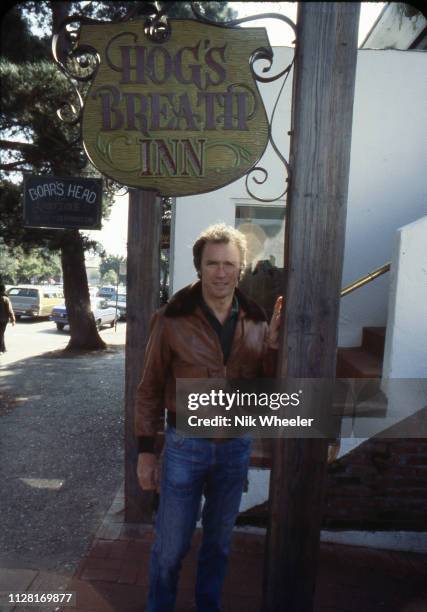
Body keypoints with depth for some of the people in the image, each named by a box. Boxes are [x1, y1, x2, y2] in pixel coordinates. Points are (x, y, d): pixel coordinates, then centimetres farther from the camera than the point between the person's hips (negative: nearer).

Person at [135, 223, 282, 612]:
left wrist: (273, 345, -17)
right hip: (185, 445, -3)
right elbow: (150, 389, -6)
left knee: (219, 542, 23)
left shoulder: (257, 321, -4)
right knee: (171, 546, 13)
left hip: (236, 447, 3)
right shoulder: (173, 318, -13)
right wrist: (145, 451, -4)